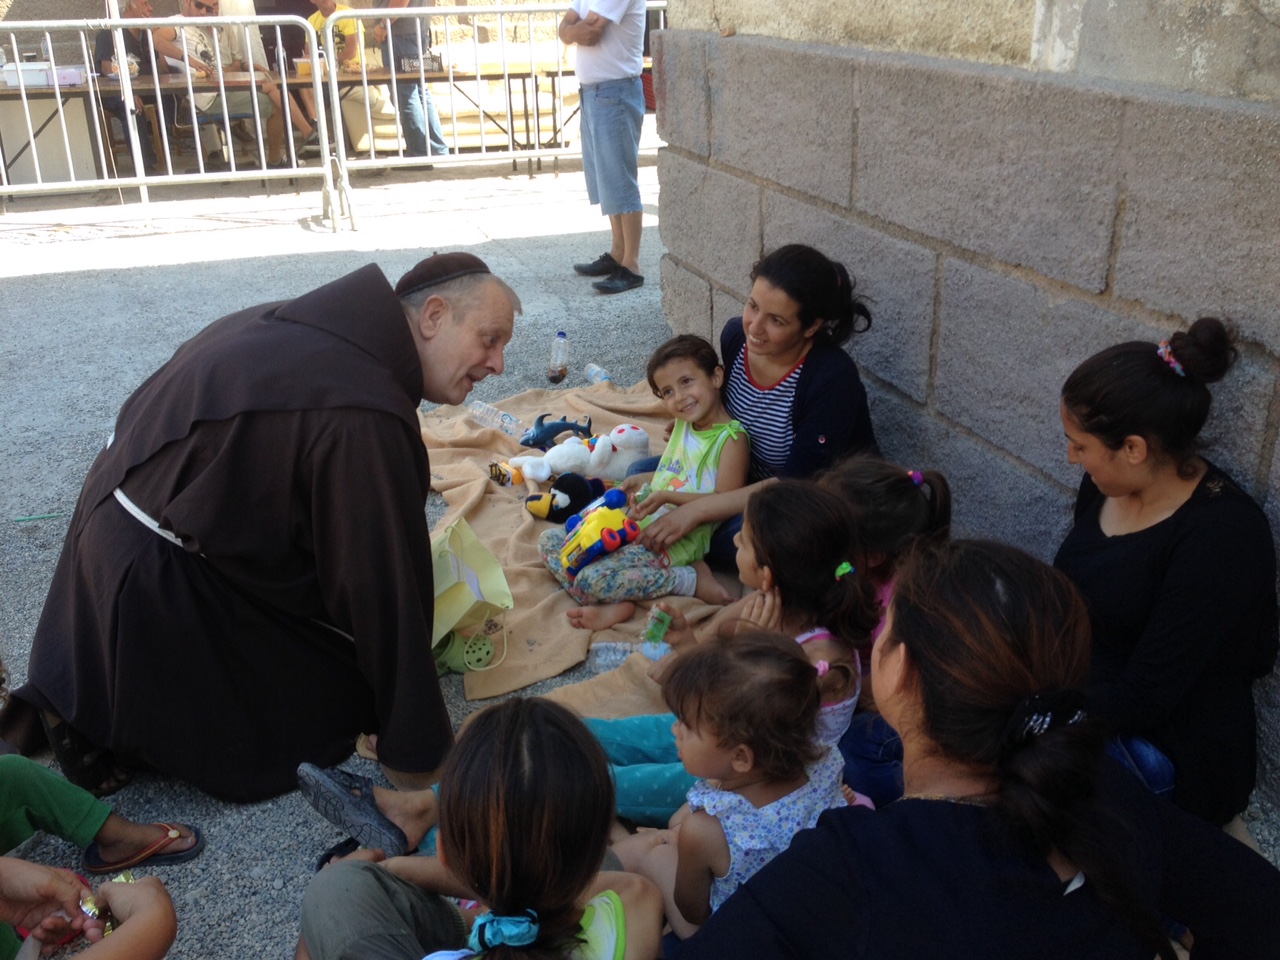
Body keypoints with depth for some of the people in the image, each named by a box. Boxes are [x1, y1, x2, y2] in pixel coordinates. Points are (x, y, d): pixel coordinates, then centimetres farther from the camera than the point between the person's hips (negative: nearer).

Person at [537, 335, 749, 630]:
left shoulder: (731, 438, -12)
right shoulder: (683, 424, 13)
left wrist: (666, 496, -22)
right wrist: (646, 486, 8)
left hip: (678, 542, -9)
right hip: (638, 525, 9)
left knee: (592, 579, -28)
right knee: (550, 539, 1)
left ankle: (691, 580, -13)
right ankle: (614, 603, -19)